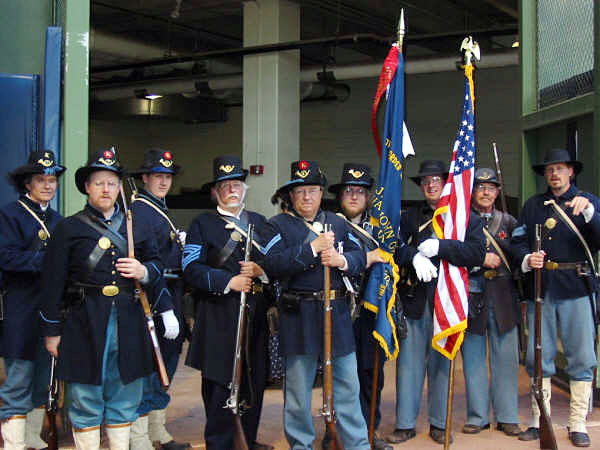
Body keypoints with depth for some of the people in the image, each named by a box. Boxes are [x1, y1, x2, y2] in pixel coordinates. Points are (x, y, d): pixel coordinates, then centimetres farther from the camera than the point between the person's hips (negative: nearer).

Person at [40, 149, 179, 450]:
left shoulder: (137, 227, 12)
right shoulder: (69, 228, 2)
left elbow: (157, 264, 22)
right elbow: (53, 283, 0)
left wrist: (145, 272, -3)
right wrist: (52, 331, -2)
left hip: (129, 323, 3)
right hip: (85, 323, -3)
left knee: (125, 400, 11)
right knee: (86, 402, 5)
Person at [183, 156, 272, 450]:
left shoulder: (259, 222, 17)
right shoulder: (202, 224, 3)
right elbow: (191, 269, -8)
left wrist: (260, 270, -7)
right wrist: (228, 282, -18)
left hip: (255, 315, 4)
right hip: (218, 318, -4)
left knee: (255, 381, 11)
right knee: (219, 384, -1)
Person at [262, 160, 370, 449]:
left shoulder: (338, 223, 14)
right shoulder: (279, 225, 2)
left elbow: (360, 258, 5)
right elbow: (273, 265, -15)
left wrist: (342, 260, -17)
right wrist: (312, 248, -20)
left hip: (337, 315, 3)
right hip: (298, 317, -3)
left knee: (348, 386, 9)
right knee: (298, 390, 8)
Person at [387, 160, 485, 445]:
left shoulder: (467, 218, 6)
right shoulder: (410, 216, 14)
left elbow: (477, 253, -8)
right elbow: (394, 246, 2)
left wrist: (440, 247, -18)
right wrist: (414, 256, -17)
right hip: (414, 300, 1)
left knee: (442, 362, 6)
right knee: (409, 361, 2)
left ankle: (439, 423, 19)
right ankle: (405, 424, 12)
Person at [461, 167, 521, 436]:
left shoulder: (508, 221, 13)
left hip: (503, 296, 2)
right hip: (472, 295, -2)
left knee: (506, 358, 4)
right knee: (473, 358, 3)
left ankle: (507, 417, 14)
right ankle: (477, 417, 14)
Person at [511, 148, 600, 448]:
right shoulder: (532, 205, 15)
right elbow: (517, 241, 8)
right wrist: (527, 259, -12)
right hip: (540, 288, 2)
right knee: (538, 358, 5)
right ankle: (539, 420, 16)